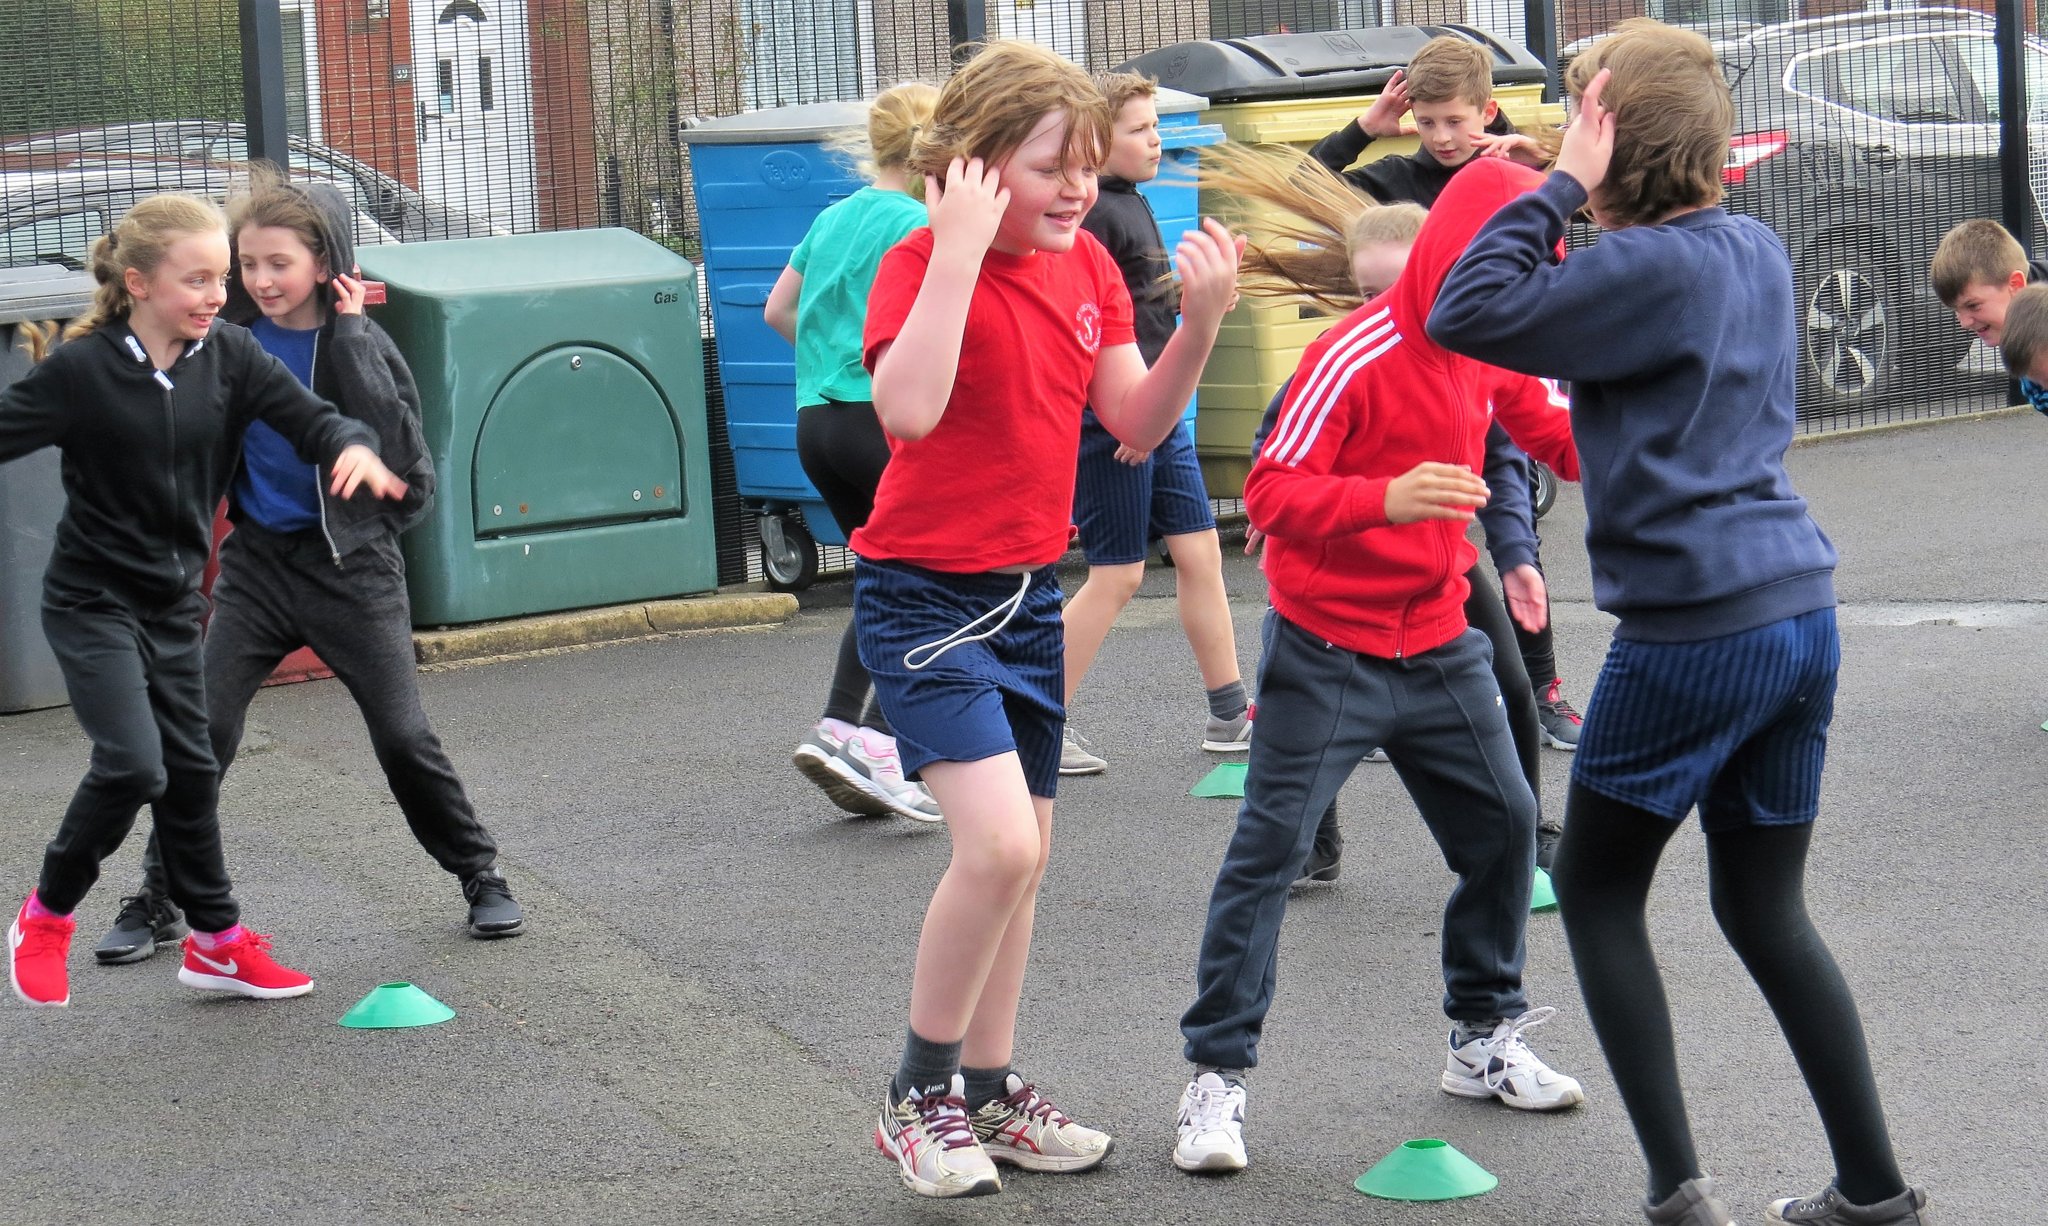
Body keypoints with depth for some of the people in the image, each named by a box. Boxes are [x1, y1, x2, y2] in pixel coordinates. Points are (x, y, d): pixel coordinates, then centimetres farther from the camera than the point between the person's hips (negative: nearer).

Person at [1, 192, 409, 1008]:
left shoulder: (227, 357, -4)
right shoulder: (80, 370, -16)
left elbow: (307, 417, -8)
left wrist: (352, 446, -29)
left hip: (172, 603, 5)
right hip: (92, 603, -5)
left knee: (189, 770, 13)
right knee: (132, 764, -16)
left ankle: (216, 942, 26)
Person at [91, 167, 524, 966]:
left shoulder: (356, 344, -10)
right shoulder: (230, 340, 0)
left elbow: (395, 446, -21)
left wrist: (350, 333, -22)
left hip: (350, 563, -3)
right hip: (256, 562, 3)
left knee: (403, 736, -1)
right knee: (201, 733, -3)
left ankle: (481, 876, 17)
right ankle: (155, 897, 8)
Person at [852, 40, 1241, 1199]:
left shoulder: (1087, 266, 3)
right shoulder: (923, 264, -17)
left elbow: (1137, 426, 3)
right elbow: (908, 409, -35)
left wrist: (1200, 323, -13)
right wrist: (960, 247, -34)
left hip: (1030, 590, 8)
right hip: (924, 594, -7)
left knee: (1023, 857, 14)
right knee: (999, 842, -20)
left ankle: (989, 1092, 29)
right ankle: (919, 1097, -3)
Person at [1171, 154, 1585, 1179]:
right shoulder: (1354, 359, -21)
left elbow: (1557, 436, 18)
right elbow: (1270, 492, -26)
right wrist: (1384, 499, -42)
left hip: (1439, 645, 7)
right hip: (1329, 651, -7)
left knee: (1502, 826, 10)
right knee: (1269, 850, -8)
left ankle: (1485, 1038, 28)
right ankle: (1217, 1075, -3)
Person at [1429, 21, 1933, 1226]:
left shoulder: (1651, 268, -15)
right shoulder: (1758, 248, 10)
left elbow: (1467, 316, -17)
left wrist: (1561, 185, -11)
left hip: (1695, 630, -7)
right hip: (1800, 609, 8)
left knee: (1599, 888, 9)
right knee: (1767, 906, 16)